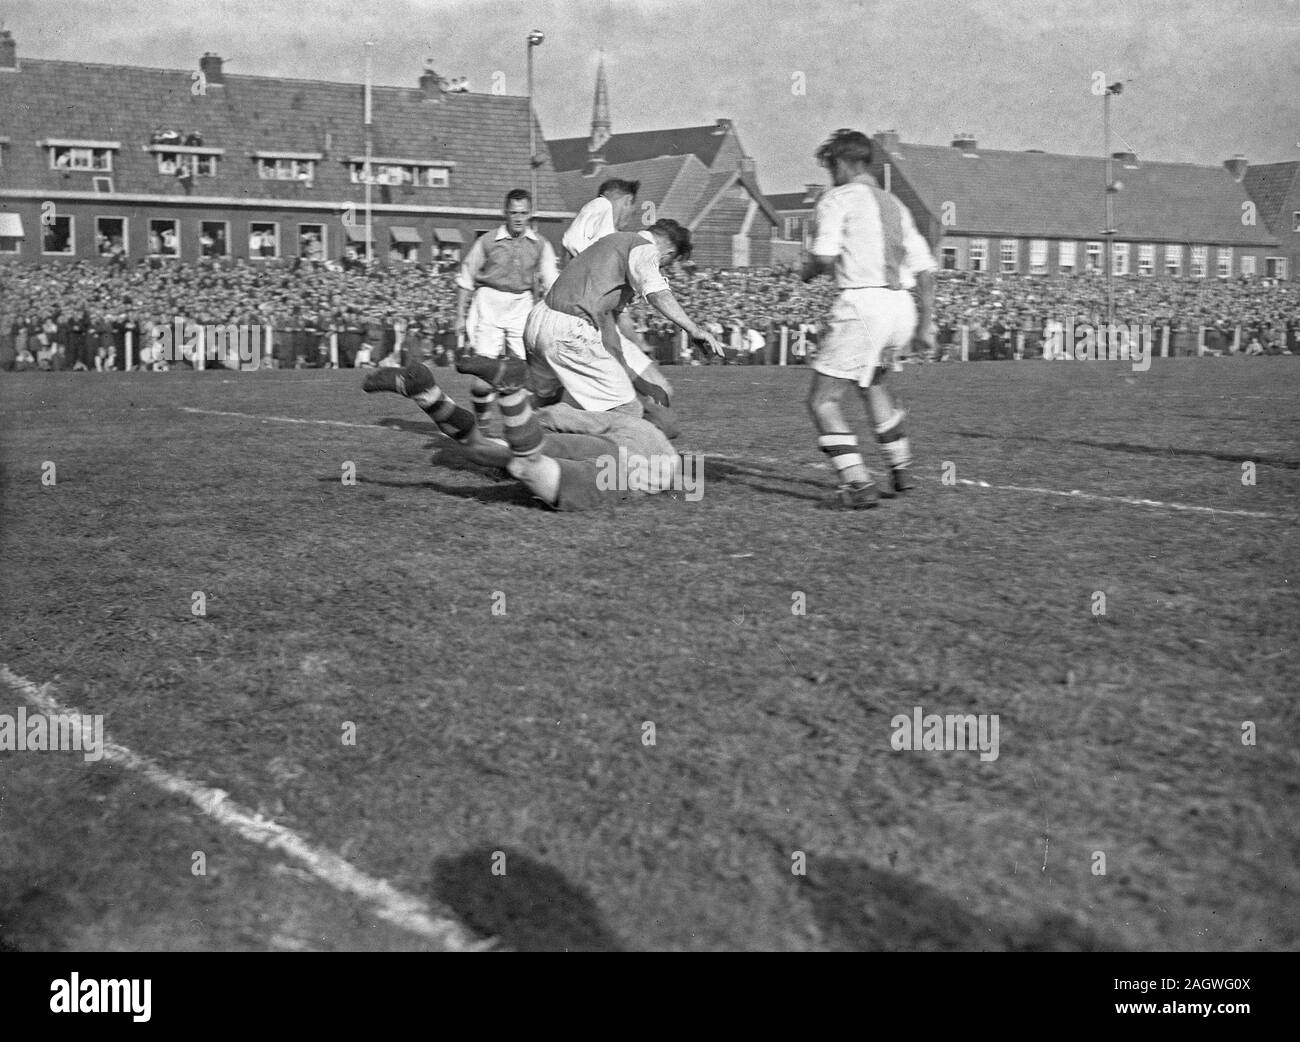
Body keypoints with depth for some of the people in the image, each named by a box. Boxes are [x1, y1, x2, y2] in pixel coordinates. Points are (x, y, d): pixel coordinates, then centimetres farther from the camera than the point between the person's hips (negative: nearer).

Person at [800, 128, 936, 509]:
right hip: (901, 306, 8)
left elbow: (824, 257, -14)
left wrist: (807, 271, 9)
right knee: (872, 385, 31)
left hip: (863, 303, -8)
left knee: (822, 401, -1)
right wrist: (926, 324, 21)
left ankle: (858, 483, -13)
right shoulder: (893, 204, 21)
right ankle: (900, 469, 33)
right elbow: (925, 268, 18)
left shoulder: (837, 199, 0)